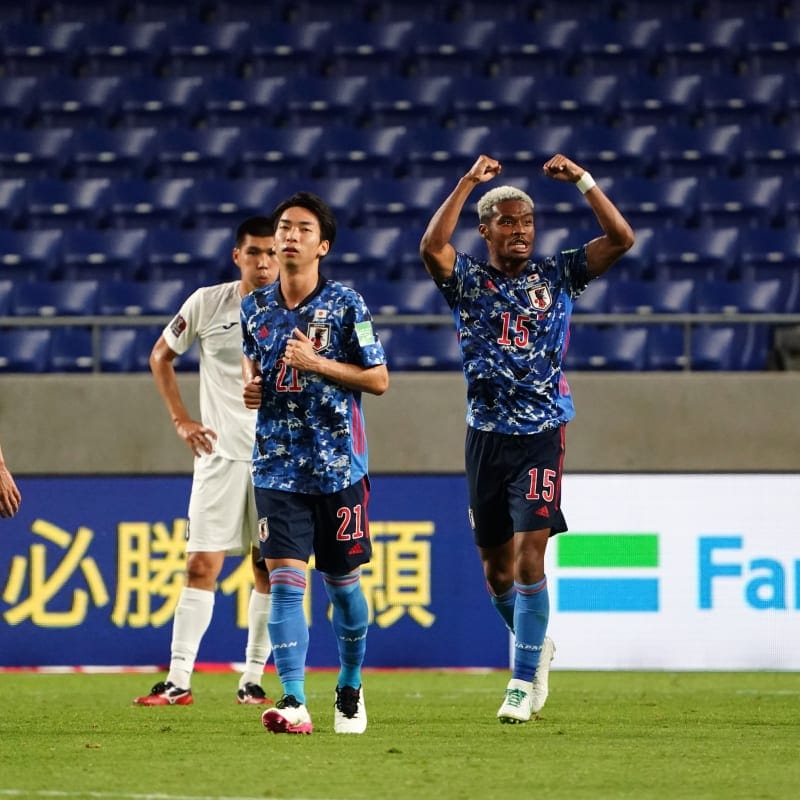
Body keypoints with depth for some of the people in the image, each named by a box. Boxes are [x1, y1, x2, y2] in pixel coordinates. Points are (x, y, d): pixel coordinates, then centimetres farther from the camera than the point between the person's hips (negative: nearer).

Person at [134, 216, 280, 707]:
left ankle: (253, 680, 11)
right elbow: (161, 356, 13)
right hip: (221, 451, 0)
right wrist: (181, 419, 5)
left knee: (269, 571, 2)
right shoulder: (207, 304, -1)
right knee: (202, 566, -6)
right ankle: (179, 680, -4)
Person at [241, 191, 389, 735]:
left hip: (338, 466, -2)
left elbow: (379, 380, -4)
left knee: (343, 583, 10)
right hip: (278, 468, 2)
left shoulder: (346, 304, -4)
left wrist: (318, 364, -16)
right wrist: (249, 385, 2)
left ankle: (351, 687, 31)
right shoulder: (256, 309, 7)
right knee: (285, 581, -11)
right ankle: (294, 702, -16)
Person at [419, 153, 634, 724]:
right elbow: (431, 247, -19)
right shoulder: (468, 280, 2)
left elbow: (621, 238, -6)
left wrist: (581, 179, -11)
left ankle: (523, 681, -11)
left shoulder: (557, 276, 4)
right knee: (496, 565, 11)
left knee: (529, 556, -14)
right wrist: (469, 182, -19)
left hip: (543, 435, -2)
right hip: (487, 436, 2)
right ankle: (536, 646, 36)